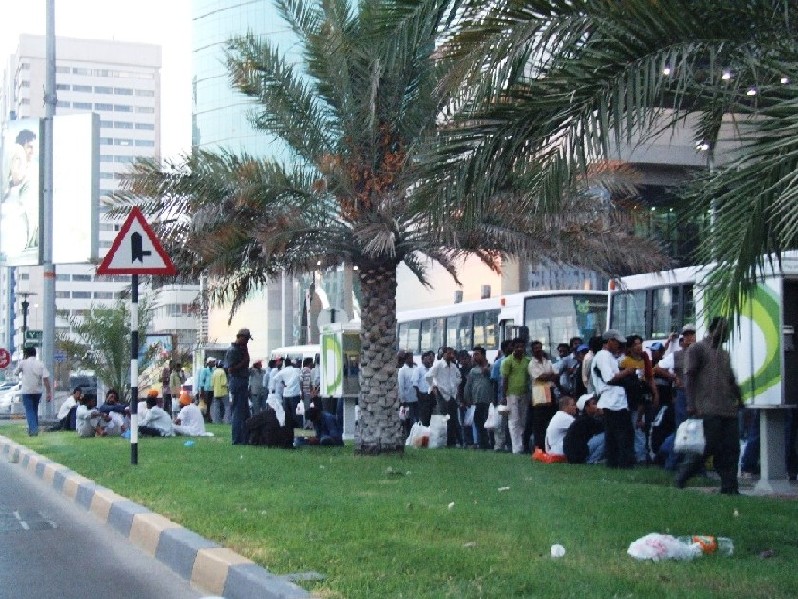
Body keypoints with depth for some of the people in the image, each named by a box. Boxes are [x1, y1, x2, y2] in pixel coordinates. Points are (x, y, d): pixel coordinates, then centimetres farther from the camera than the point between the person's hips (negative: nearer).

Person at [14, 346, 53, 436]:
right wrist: (49, 392, -6)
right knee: (35, 410, 19)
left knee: (29, 410, -2)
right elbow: (46, 378, -8)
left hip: (27, 391, -3)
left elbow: (16, 373, 11)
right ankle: (34, 428, 24)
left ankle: (33, 428, -19)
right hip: (37, 391, 3)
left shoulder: (23, 363, -6)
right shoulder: (40, 364, 0)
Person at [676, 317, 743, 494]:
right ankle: (681, 479, 4)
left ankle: (729, 487, 3)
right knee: (707, 446, -10)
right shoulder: (697, 349, 1)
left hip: (728, 411, 7)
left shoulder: (724, 354, 25)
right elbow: (689, 377, -7)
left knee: (731, 449, 0)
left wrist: (739, 400, 17)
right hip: (708, 411, -7)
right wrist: (691, 405, -15)